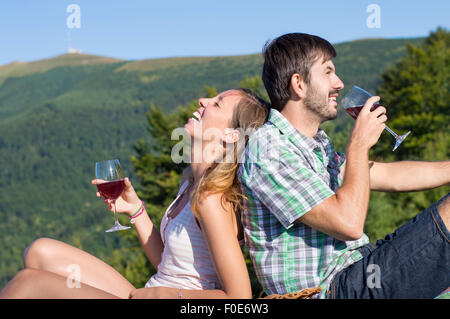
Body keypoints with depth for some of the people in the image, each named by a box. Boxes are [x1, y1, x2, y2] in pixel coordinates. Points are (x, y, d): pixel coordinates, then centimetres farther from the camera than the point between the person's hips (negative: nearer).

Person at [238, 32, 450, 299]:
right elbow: (348, 223, -22)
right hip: (329, 289, -10)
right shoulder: (268, 149, -17)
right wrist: (360, 144, -11)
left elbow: (390, 175, 19)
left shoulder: (317, 145, 14)